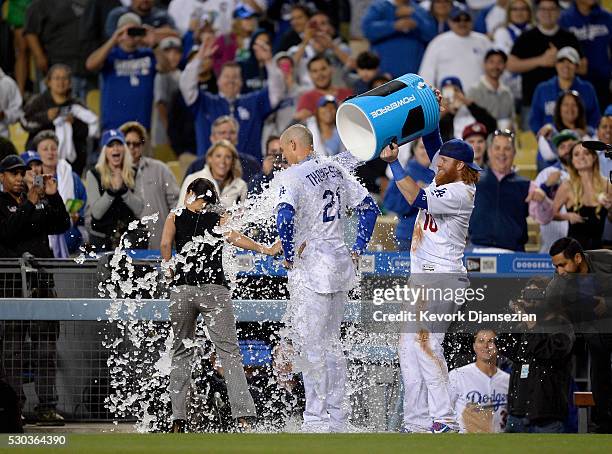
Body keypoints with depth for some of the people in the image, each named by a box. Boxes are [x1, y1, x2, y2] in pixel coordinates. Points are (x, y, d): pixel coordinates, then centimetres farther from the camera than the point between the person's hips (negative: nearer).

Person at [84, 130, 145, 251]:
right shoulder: (94, 175, -1)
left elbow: (140, 210, -3)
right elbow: (96, 213, -9)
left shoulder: (133, 174, 5)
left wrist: (123, 190, -16)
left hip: (129, 238, 1)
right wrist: (111, 191, -22)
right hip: (101, 238, -1)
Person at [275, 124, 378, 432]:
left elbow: (285, 218, -26)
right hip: (341, 265, 8)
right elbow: (369, 208, 16)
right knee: (330, 343, 15)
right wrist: (358, 249, 17)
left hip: (310, 269, -8)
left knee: (310, 345, -4)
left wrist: (288, 255, -12)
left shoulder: (294, 176, -11)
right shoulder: (335, 170, 12)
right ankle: (337, 418, 18)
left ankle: (317, 418, -4)